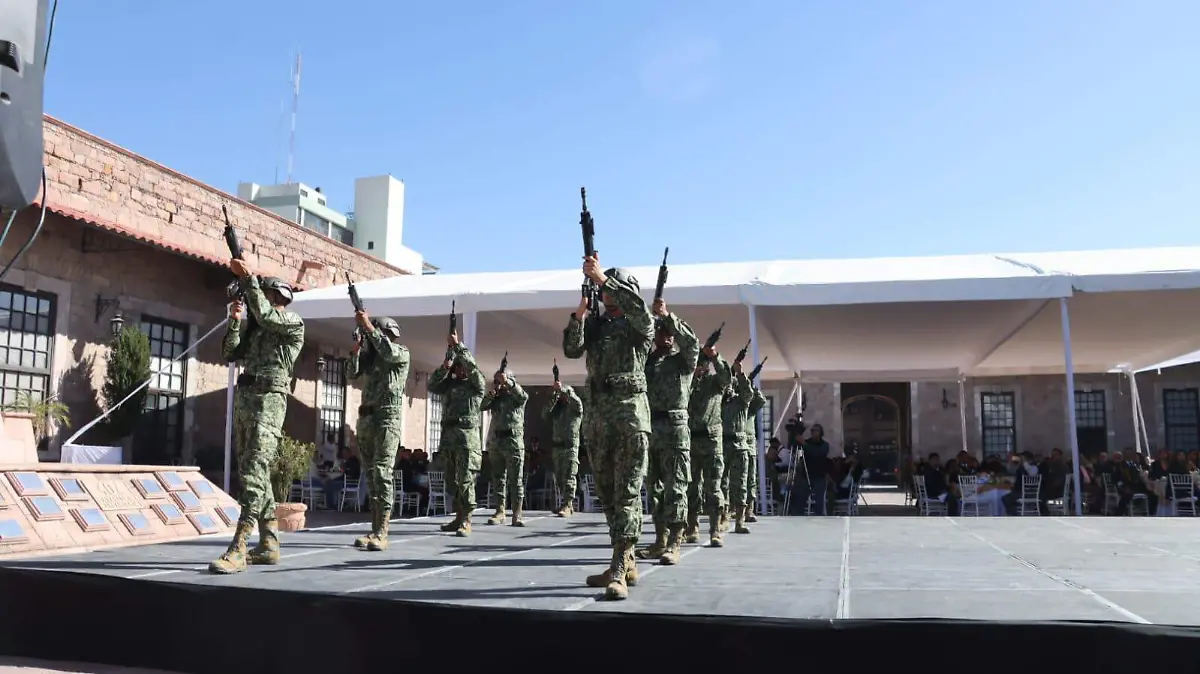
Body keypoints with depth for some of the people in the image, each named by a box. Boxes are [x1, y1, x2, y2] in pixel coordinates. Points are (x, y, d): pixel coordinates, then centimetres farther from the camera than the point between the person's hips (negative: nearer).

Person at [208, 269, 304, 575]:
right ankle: (269, 544, 16)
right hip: (243, 398, 9)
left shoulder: (292, 320, 0)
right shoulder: (255, 325, 22)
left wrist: (246, 277, -16)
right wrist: (235, 319, 2)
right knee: (256, 474, 10)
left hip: (268, 400, -9)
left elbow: (264, 314, -18)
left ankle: (237, 550, -23)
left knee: (254, 473, -17)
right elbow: (231, 353, 15)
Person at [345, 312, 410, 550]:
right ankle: (374, 529, 9)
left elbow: (388, 352, -19)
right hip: (366, 417, 7)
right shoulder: (369, 355, 18)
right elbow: (351, 373, 7)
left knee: (383, 473, -13)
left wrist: (367, 325, -17)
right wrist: (356, 349, -6)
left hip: (388, 417, -7)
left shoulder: (402, 353, 2)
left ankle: (381, 534, -16)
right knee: (371, 475, 6)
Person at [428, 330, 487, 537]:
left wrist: (457, 345, -7)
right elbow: (432, 385, 7)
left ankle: (466, 521, -8)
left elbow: (471, 366, -10)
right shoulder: (449, 384, 20)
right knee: (452, 481, 9)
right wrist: (444, 367, -5)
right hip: (449, 435, 6)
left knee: (465, 480, -9)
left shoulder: (477, 384, 5)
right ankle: (458, 517, 16)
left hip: (467, 435, -6)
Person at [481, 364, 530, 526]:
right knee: (498, 478, 6)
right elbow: (482, 407, 7)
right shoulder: (496, 398, 17)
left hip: (513, 441, -5)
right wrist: (490, 395, -9)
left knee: (516, 479, -5)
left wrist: (508, 382, -25)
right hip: (495, 441, 5)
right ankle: (499, 512, 9)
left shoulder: (515, 395, 4)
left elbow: (524, 396, -16)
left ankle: (517, 514, -7)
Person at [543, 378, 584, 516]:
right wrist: (553, 398, -7)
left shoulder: (575, 408, 4)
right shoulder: (556, 409, 18)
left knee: (569, 476, -11)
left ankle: (567, 506, -15)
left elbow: (577, 402, -18)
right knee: (559, 478, 9)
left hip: (570, 446, -6)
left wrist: (563, 389, -22)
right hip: (556, 446, 6)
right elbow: (545, 415, 3)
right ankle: (568, 504, 17)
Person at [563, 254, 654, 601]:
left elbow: (638, 308, -19)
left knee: (627, 493, -10)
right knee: (607, 494, 9)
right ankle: (626, 563, 18)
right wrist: (580, 310, -10)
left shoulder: (639, 325, 4)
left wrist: (603, 277, -22)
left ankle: (619, 572, -15)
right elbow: (571, 349, 2)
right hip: (597, 417, 6)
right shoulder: (595, 325, 17)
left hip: (630, 415, -6)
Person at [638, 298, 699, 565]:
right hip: (649, 426, 6)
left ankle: (673, 545, -5)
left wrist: (667, 315, -19)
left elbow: (692, 341, -14)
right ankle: (660, 541, 19)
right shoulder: (647, 359, 18)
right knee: (654, 487, 10)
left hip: (674, 427, -5)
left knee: (675, 487, -6)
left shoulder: (683, 360, 3)